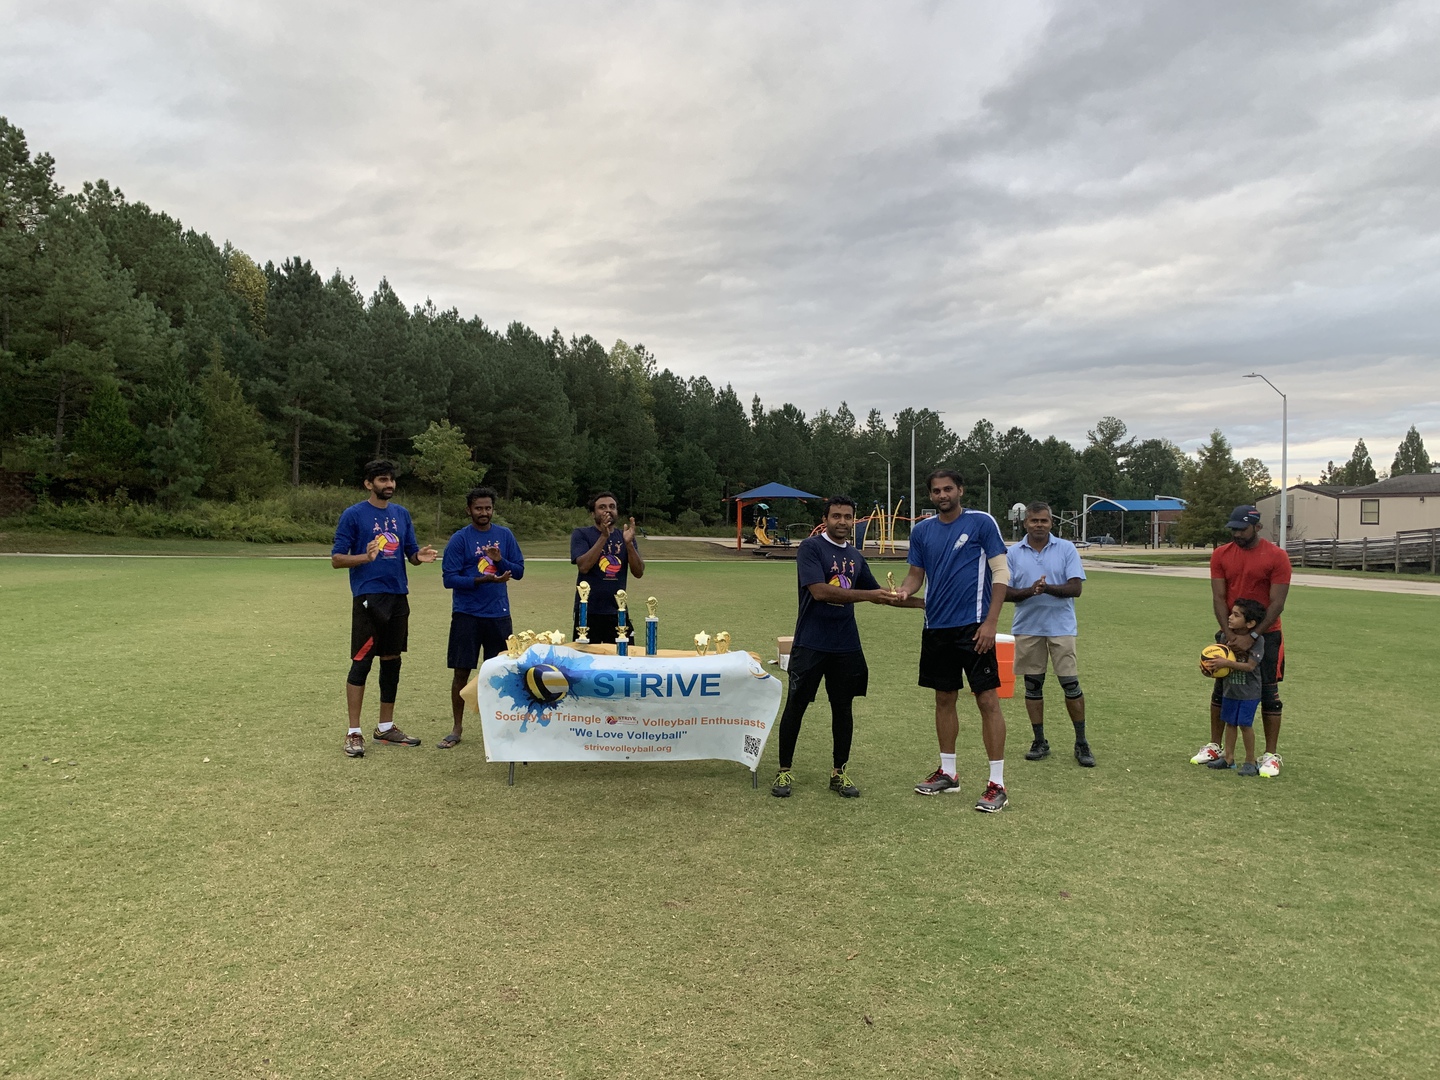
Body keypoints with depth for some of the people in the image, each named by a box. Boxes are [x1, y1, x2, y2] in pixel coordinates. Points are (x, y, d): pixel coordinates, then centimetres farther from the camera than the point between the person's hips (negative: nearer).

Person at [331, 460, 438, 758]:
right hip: (368, 598, -6)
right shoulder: (354, 515, -4)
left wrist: (419, 556, -9)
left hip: (398, 597, 6)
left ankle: (385, 727, 22)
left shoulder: (402, 514, 12)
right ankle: (353, 732, 3)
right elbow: (336, 559, -6)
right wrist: (366, 557, -24)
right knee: (362, 662, -5)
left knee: (392, 661, 11)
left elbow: (410, 552, 14)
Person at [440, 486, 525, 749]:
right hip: (467, 615, -2)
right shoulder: (459, 539, -4)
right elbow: (449, 578, -9)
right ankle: (457, 727, 17)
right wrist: (483, 579, -21)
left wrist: (500, 561, -13)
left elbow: (519, 571, 6)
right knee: (461, 672, 2)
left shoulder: (505, 535, 6)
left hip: (499, 614, 3)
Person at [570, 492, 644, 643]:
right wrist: (604, 537, -21)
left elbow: (639, 572, -1)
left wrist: (629, 543, -15)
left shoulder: (625, 537, 8)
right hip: (588, 612, -3)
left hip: (618, 612, 3)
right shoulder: (581, 534, -1)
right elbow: (583, 567, -16)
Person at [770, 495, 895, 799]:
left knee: (843, 707, 10)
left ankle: (839, 772, 23)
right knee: (795, 706, 2)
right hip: (810, 645, -5)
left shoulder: (855, 557, 11)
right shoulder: (810, 547, -8)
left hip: (846, 646, 5)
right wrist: (866, 595, -19)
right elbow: (819, 591, -19)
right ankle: (784, 771, 16)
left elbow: (877, 593, 21)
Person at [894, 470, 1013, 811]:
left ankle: (997, 784, 3)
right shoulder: (921, 531, 8)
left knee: (987, 699, -4)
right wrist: (905, 591, -11)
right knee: (944, 699, 13)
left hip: (973, 626, -5)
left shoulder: (981, 522, -5)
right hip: (936, 627, 5)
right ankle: (947, 773, 27)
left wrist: (990, 622, -13)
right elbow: (916, 574, 13)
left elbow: (1000, 572, -7)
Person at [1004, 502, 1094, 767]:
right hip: (1027, 628, 2)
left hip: (1061, 627, -2)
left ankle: (1081, 743, 11)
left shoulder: (1066, 549, 1)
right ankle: (1039, 742, 19)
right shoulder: (1013, 553, 4)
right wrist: (1029, 591, -18)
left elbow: (1075, 587, -6)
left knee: (1071, 684, -2)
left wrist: (1049, 588, -23)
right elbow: (1005, 592, 0)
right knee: (1032, 685, 7)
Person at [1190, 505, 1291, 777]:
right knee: (1220, 689, 9)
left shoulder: (1276, 557, -11)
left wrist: (1253, 636, -20)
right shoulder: (1220, 555, -1)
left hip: (1265, 635, -3)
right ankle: (1214, 747, 20)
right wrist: (1229, 634, -15)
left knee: (1268, 693, 1)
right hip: (1230, 633, 4)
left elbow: (1277, 603, -14)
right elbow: (1218, 597, -4)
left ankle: (1271, 754, 11)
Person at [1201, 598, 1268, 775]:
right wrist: (1210, 666, -11)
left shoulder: (1257, 640, -16)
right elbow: (1219, 657, 9)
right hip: (1229, 689, 6)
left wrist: (1226, 663, -29)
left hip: (1248, 692, -5)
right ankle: (1228, 757, 24)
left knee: (1245, 724, -2)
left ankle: (1250, 761, 13)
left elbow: (1250, 666, -23)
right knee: (1230, 722, 13)